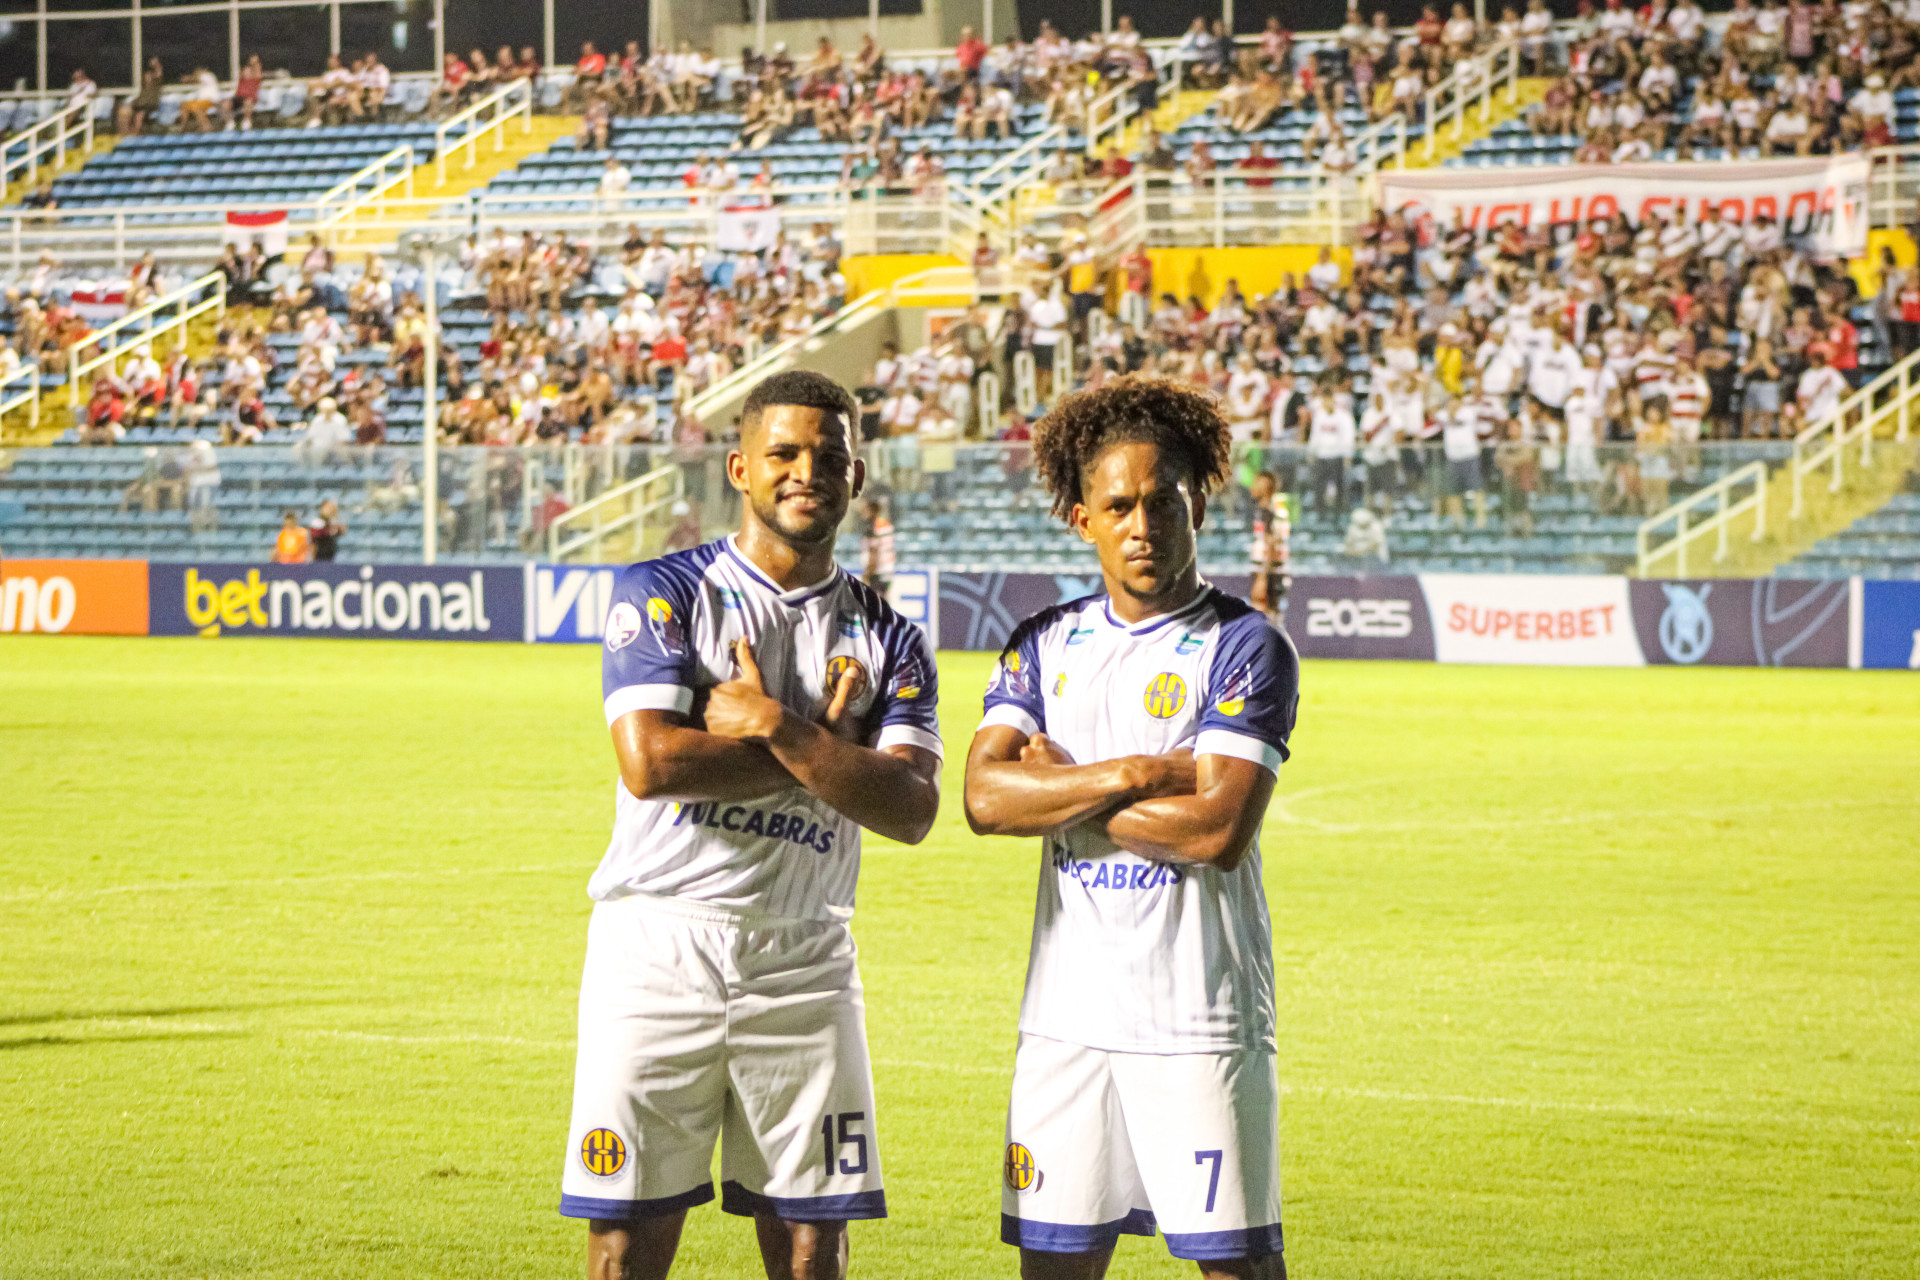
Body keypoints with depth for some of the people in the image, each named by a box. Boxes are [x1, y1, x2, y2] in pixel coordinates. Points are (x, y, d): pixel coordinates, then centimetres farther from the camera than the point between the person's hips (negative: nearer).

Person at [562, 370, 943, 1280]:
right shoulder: (663, 595, 2)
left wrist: (775, 727, -12)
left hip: (804, 965, 3)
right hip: (658, 952, -3)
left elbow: (910, 809, -4)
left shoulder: (887, 642, 11)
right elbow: (651, 762, -13)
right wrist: (827, 743, -6)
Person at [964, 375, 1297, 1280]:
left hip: (1201, 1018, -4)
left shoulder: (1244, 648, -4)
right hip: (1066, 1010, 4)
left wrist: (1061, 783, -6)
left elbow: (1217, 829, -15)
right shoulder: (1046, 644, 10)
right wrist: (1132, 775, -14)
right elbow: (986, 798, -3)